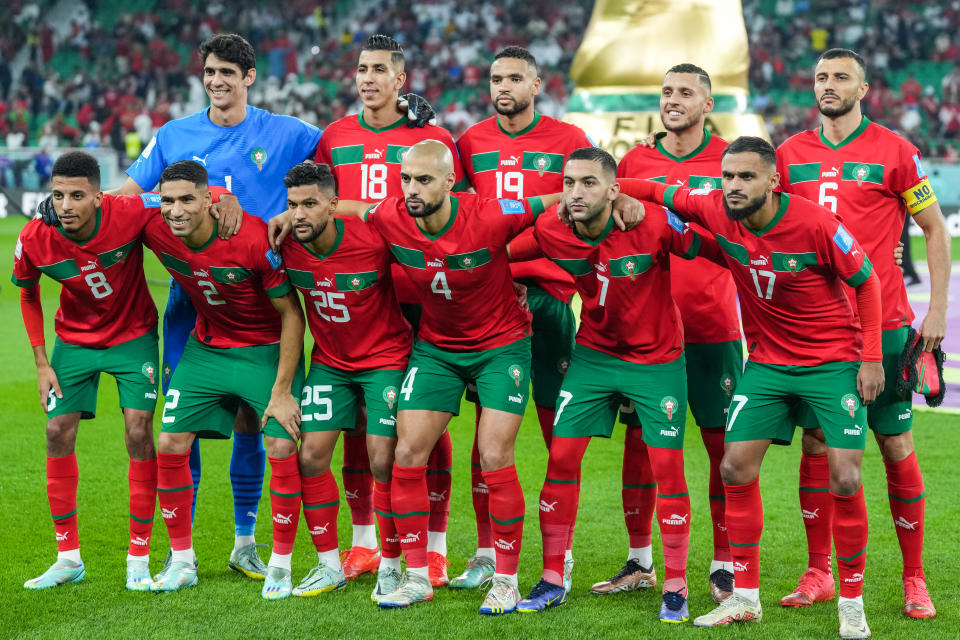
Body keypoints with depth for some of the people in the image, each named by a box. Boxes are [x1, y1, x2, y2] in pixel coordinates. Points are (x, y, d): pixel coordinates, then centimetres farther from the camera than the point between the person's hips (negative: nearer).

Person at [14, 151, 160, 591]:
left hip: (133, 335, -2)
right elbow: (28, 293, 0)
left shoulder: (130, 213, -29)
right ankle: (68, 558, 10)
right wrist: (41, 363, -2)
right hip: (74, 337, 2)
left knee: (138, 432, -9)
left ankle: (139, 557, 2)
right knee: (58, 432, -3)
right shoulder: (34, 240, -21)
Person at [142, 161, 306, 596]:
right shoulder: (155, 231, -17)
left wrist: (282, 391, -20)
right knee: (170, 445, -2)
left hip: (268, 349, -4)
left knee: (282, 449, -14)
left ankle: (280, 565, 2)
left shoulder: (253, 239, -30)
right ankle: (182, 560, 13)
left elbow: (291, 314, -19)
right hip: (206, 346, 4)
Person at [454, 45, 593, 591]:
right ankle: (487, 552, 9)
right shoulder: (471, 142, 11)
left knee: (559, 428, 0)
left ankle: (562, 553, 7)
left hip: (548, 293, -2)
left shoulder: (568, 141, 3)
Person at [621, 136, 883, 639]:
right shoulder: (717, 211, -11)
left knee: (844, 480, -11)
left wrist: (871, 357, -11)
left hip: (835, 362, -4)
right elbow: (661, 191, 5)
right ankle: (745, 598, 12)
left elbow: (866, 281, -9)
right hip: (768, 361, 4)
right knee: (736, 468, -1)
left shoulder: (815, 223, -21)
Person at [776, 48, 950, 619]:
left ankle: (915, 579, 9)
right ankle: (818, 575, 14)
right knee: (817, 445, 5)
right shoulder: (791, 155, 8)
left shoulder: (894, 151, -2)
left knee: (897, 446, 0)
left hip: (883, 324, -3)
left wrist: (936, 311, -4)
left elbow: (935, 229, 3)